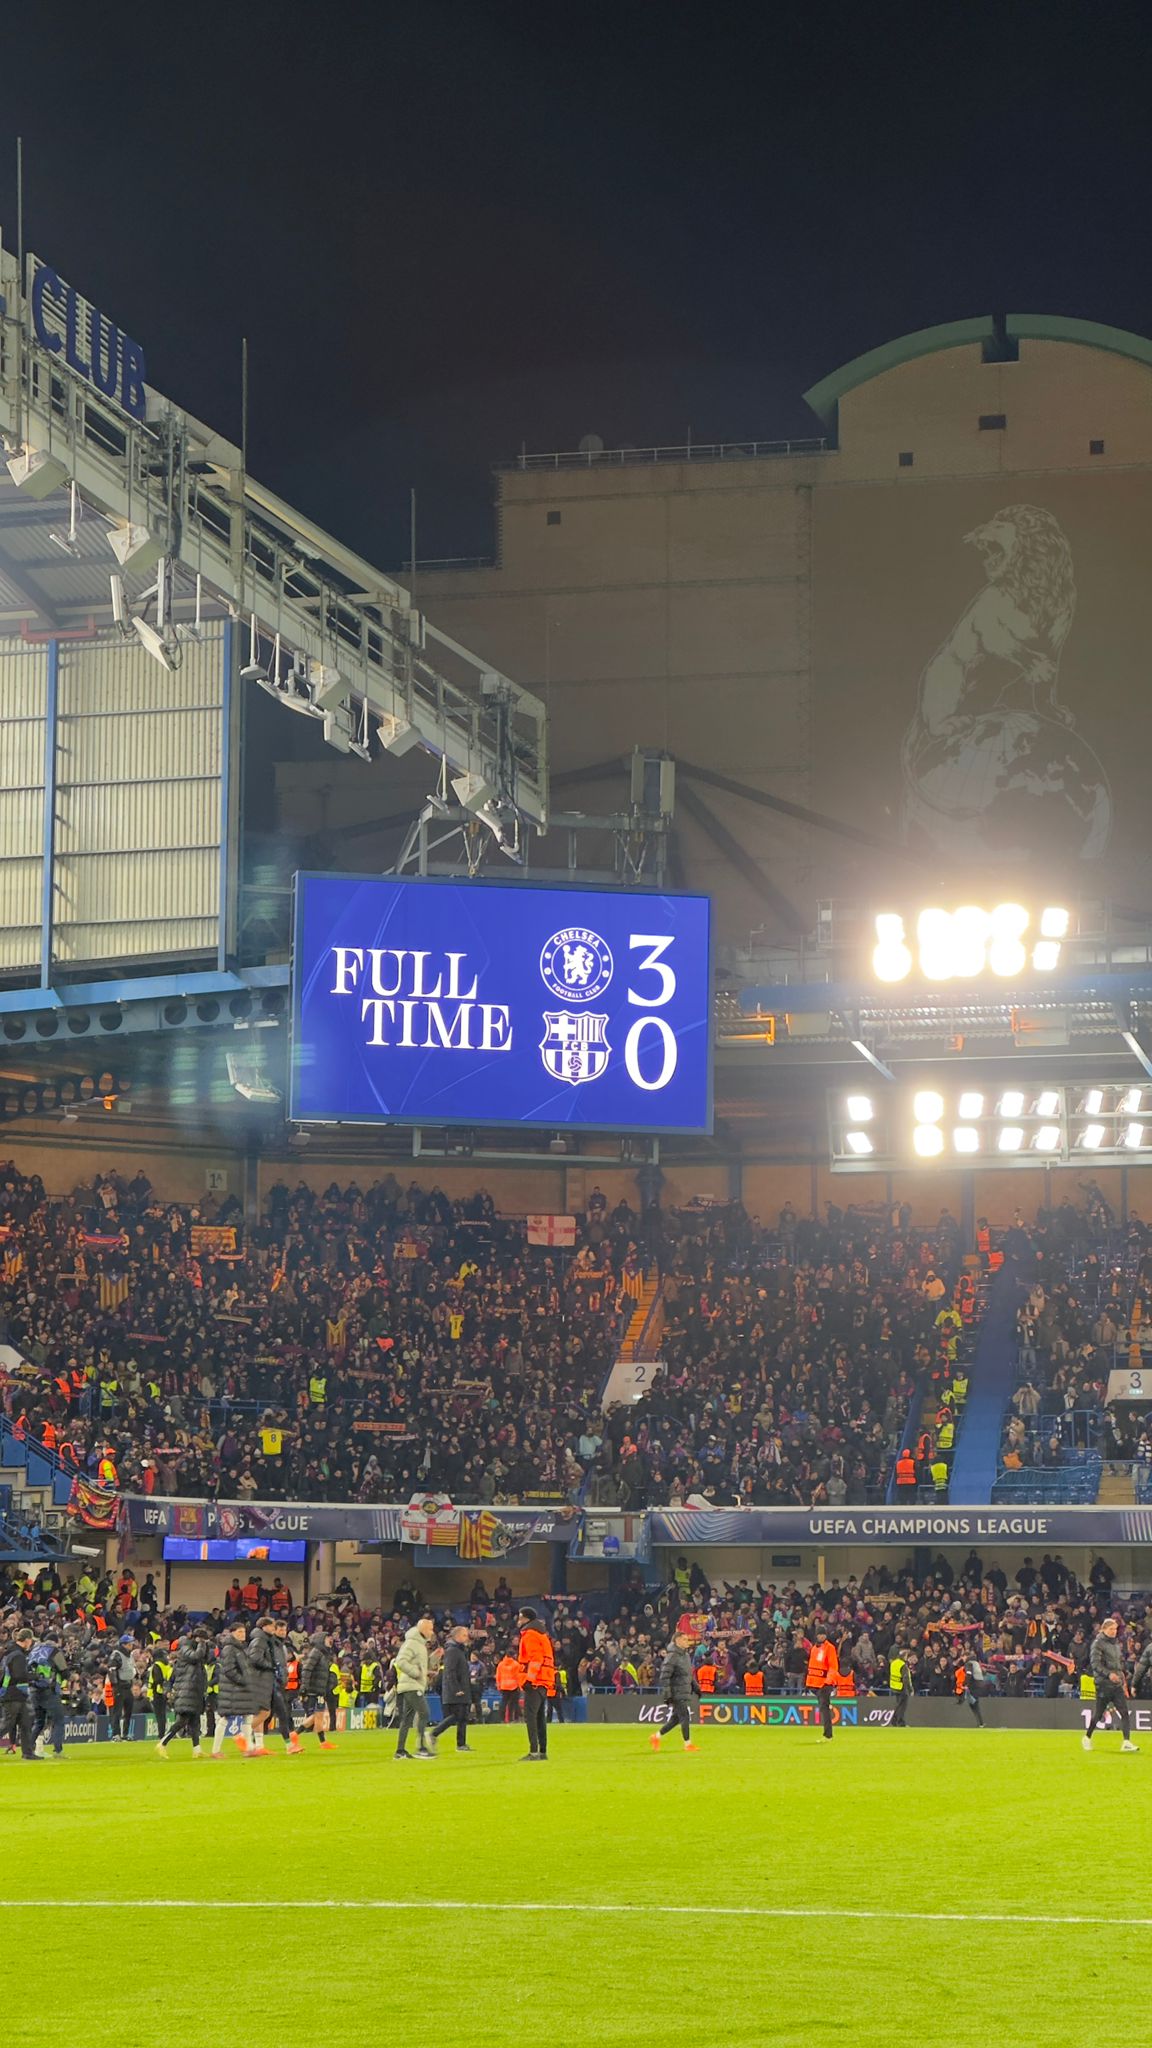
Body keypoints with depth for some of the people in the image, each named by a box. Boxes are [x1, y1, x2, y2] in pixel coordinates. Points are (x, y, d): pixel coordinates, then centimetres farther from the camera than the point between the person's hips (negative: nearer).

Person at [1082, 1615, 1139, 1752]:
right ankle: (1087, 1737, 23)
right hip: (1103, 1684, -6)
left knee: (1124, 1712, -8)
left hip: (1117, 1685, 6)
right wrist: (1109, 1674, -29)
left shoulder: (1117, 1643, 17)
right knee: (1098, 1714, 2)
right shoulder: (1098, 1643, -6)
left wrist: (1122, 1679, 21)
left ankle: (1127, 1741, -14)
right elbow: (1095, 1663, -16)